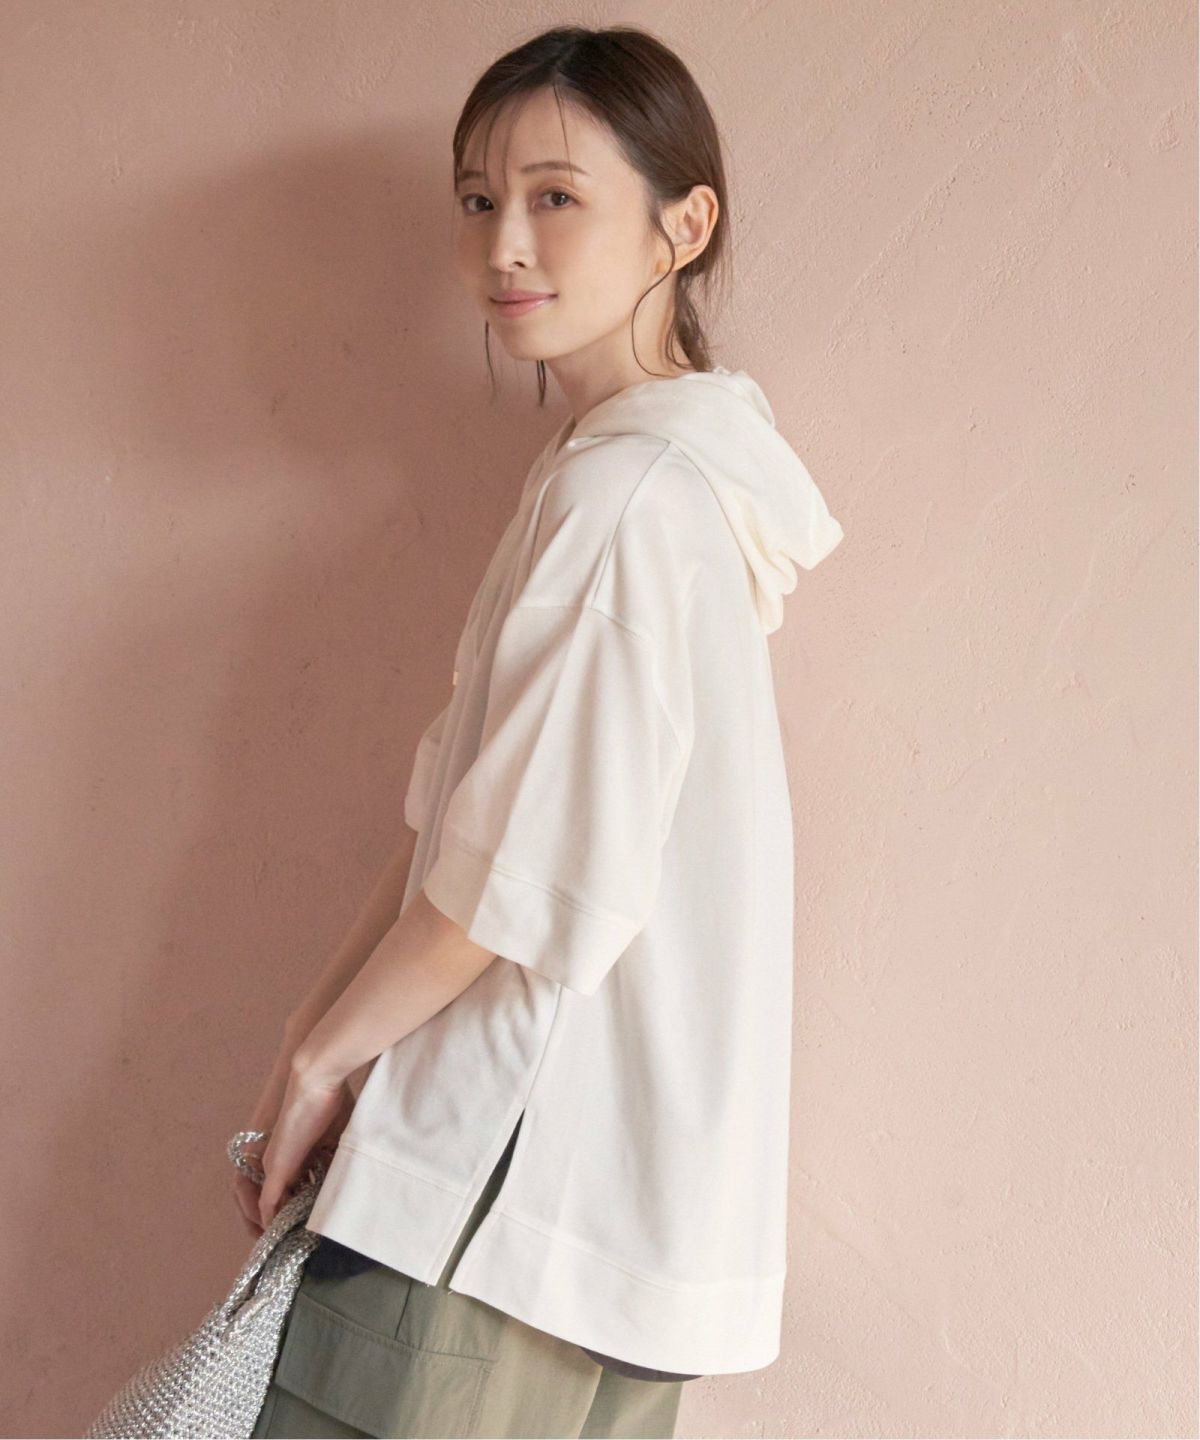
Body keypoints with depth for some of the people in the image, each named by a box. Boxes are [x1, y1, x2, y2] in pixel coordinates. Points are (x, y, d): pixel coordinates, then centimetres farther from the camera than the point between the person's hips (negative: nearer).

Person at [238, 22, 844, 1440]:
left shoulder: (626, 495, -16)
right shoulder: (627, 468, 15)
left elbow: (532, 870, -19)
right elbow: (459, 815, 14)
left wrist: (324, 1054, -6)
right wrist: (321, 1033, 10)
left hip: (524, 1175, -9)